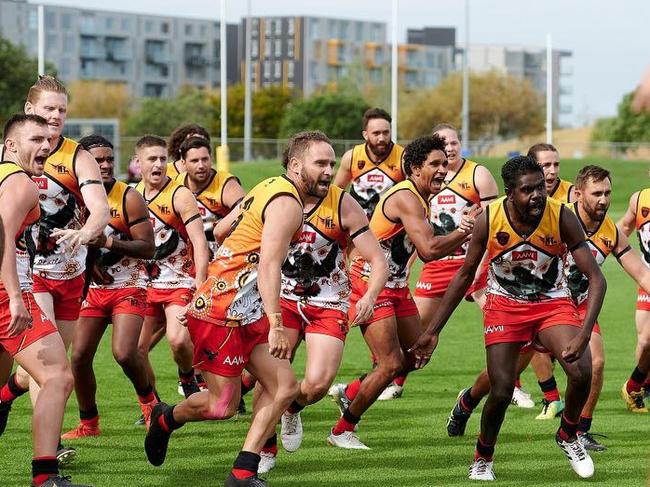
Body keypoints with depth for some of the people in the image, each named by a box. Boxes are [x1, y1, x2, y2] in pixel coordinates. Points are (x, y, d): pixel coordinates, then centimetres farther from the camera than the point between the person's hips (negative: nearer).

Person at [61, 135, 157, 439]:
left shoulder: (128, 197, -12)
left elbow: (148, 248, -16)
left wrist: (108, 242, -26)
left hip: (128, 287, -4)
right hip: (93, 288, 4)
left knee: (124, 353, -20)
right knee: (80, 356, -2)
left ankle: (147, 398, 11)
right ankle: (88, 424, 16)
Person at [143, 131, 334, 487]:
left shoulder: (269, 188, 13)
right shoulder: (287, 204, -16)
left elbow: (221, 229, 23)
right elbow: (269, 266, -28)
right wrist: (276, 325, -34)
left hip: (245, 312, 10)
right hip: (221, 312, -10)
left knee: (285, 387, 2)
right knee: (222, 407, -4)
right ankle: (166, 419, 26)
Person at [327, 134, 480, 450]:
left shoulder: (418, 199, 12)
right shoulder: (406, 199, -21)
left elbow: (426, 252, 15)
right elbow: (429, 250, -31)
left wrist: (459, 235, 3)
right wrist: (465, 231, -23)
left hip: (396, 287, 10)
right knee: (391, 364, -12)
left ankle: (349, 393, 27)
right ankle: (342, 431, 1)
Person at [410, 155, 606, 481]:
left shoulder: (562, 217, -22)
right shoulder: (489, 220, -19)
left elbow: (596, 278, -21)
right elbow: (464, 275, -4)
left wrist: (584, 334, -34)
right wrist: (433, 331, -4)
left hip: (553, 304, 0)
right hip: (504, 305, 0)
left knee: (582, 372, -23)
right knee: (501, 392, -11)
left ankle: (568, 435, 8)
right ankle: (483, 458, 20)